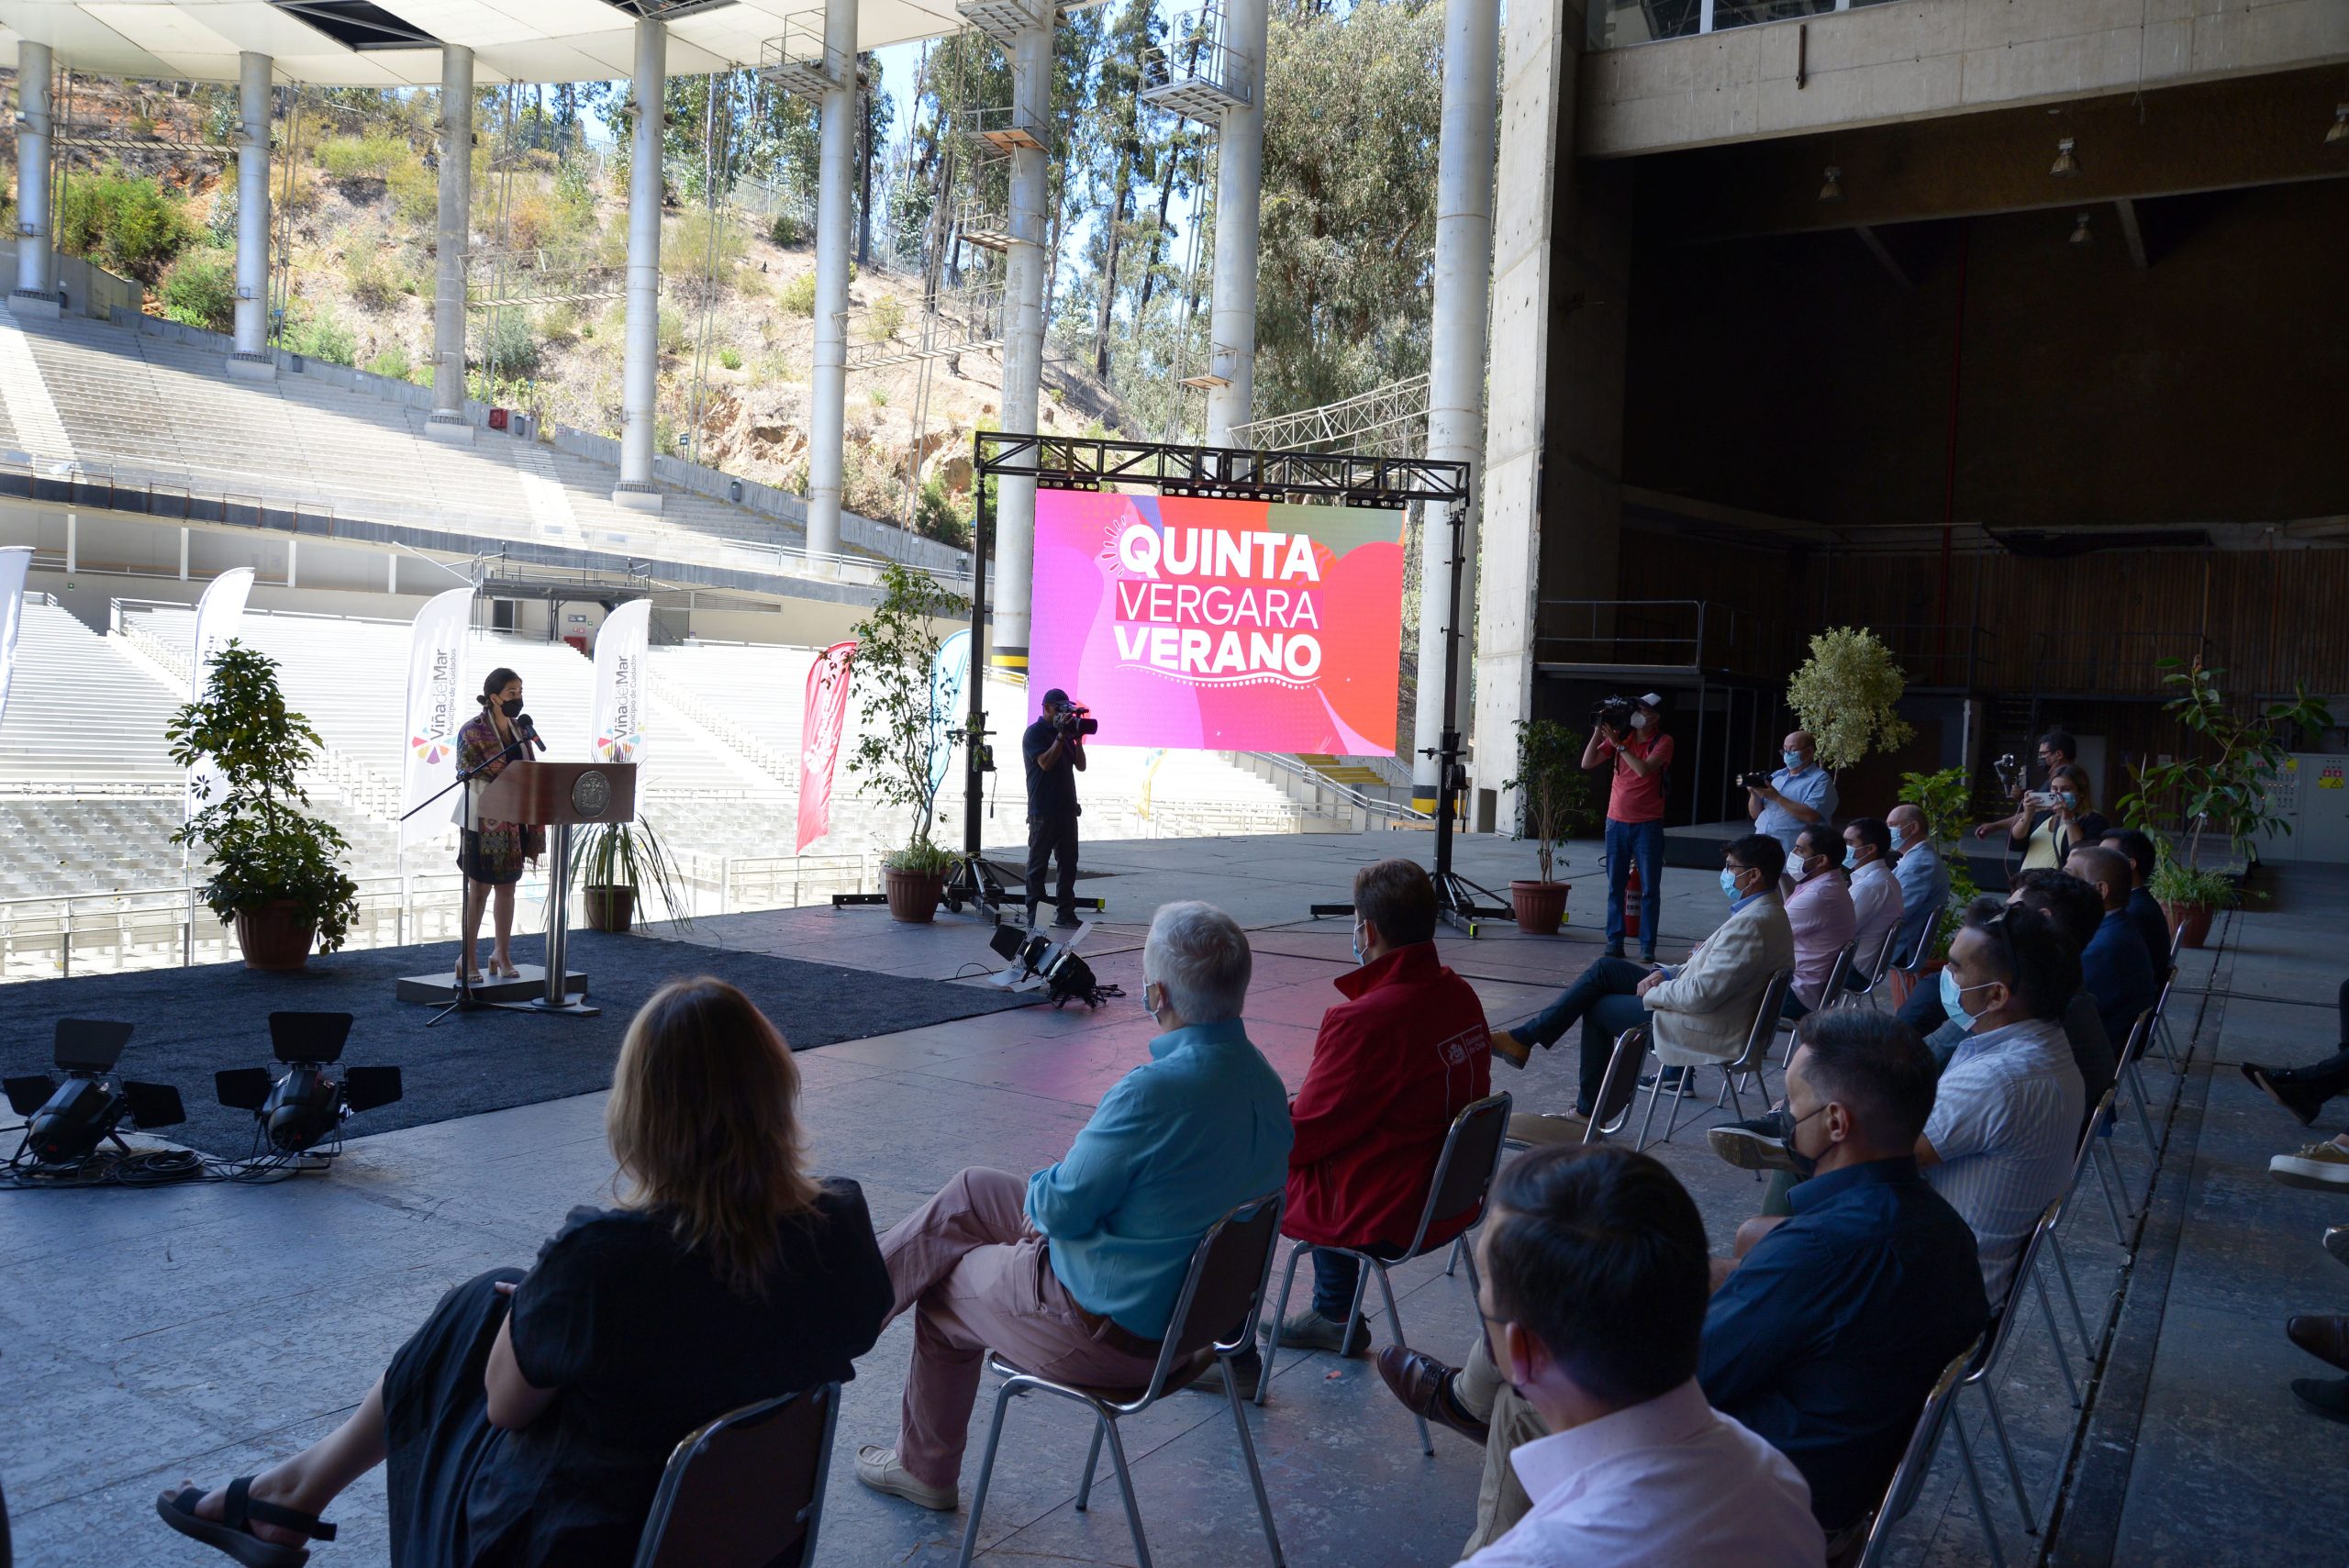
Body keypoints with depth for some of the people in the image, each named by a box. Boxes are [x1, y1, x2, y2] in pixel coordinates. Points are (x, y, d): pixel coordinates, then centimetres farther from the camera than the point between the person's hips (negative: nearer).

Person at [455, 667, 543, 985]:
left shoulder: (519, 730, 10)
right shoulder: (472, 731, -9)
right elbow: (469, 774, -15)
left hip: (514, 821, 6)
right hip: (485, 822, -6)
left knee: (507, 886, 11)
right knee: (480, 888, -1)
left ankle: (502, 954, 20)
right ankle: (467, 958, 9)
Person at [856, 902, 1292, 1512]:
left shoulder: (1153, 1092, -33)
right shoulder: (1265, 1081, -5)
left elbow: (1062, 1208, -22)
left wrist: (1040, 1189, 1)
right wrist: (1053, 1196, 7)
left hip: (1112, 1332, -8)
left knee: (944, 1294, 19)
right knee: (968, 1193, 17)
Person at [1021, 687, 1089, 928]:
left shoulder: (1065, 733, 16)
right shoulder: (1034, 733, -4)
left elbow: (1080, 766, 12)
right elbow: (1046, 763, -18)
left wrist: (1078, 738, 0)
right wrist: (1061, 735, -16)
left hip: (1067, 808, 7)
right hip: (1043, 811, -7)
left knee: (1069, 862, 7)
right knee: (1038, 863, -1)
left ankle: (1065, 912, 12)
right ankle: (1034, 915, 2)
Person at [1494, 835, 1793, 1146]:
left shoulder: (1753, 924, -27)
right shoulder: (1765, 911, 6)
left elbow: (1702, 994, -29)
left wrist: (1652, 991, -12)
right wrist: (1667, 973, 5)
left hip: (1705, 1029, -10)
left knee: (1599, 1008, 5)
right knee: (1605, 969, 8)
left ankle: (1589, 1111, 22)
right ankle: (1524, 1038, 10)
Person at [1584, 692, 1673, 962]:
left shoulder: (1663, 742, -6)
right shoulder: (1621, 736, 5)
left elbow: (1644, 769, -22)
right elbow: (1587, 763, 1)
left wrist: (1617, 744, -18)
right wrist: (1598, 733, -10)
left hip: (1647, 824, -4)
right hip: (1617, 821, 4)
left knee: (1650, 889, 0)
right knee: (1615, 886, 7)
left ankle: (1647, 947, 4)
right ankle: (1614, 941, 13)